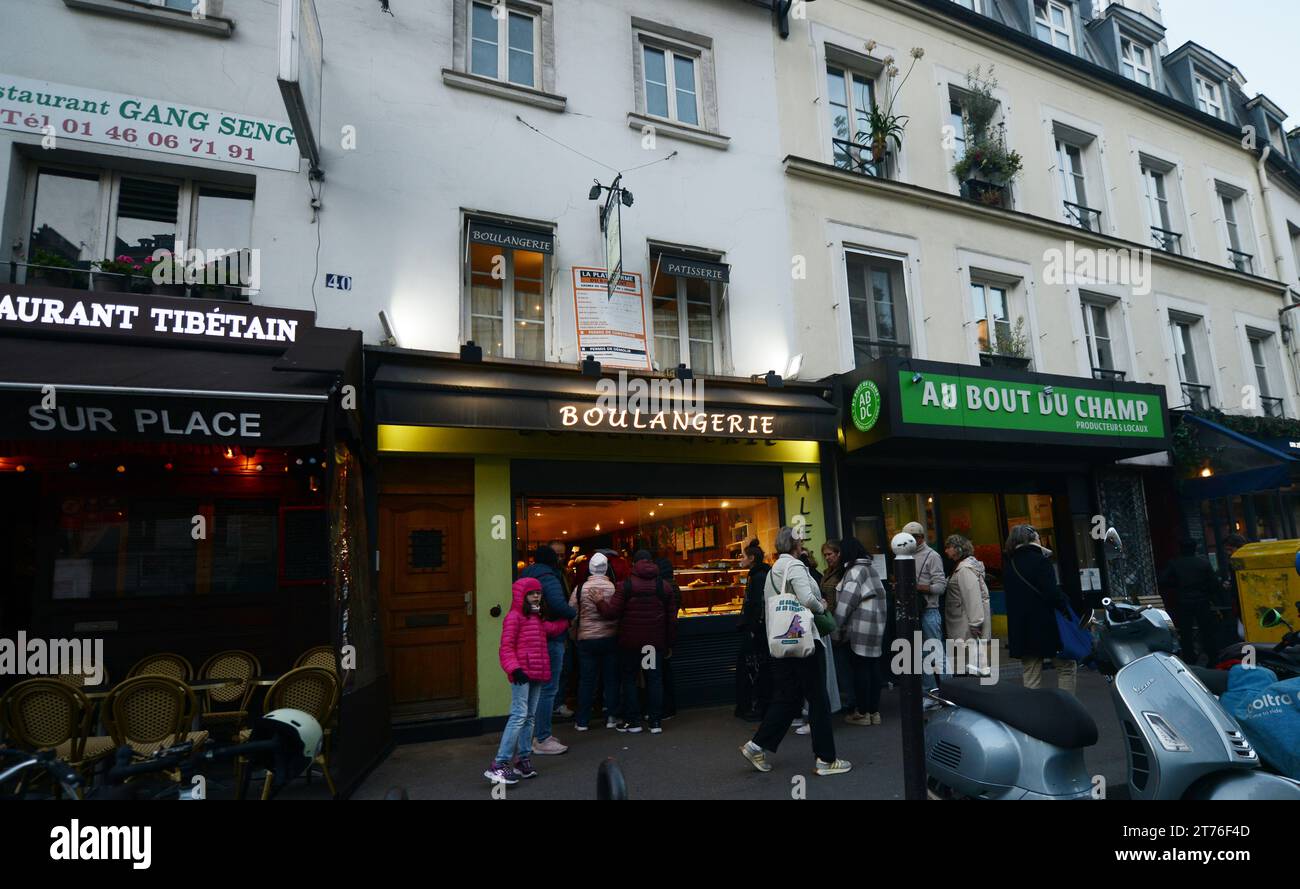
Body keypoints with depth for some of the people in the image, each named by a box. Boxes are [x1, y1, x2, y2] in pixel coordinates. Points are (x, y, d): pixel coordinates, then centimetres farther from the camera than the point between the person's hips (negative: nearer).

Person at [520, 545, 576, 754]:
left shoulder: (527, 578, 14)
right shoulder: (549, 578, -14)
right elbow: (559, 605, -29)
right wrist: (574, 613, -11)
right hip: (551, 639, -10)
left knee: (540, 687, 18)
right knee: (548, 689, -4)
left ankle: (539, 734, 27)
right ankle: (542, 739, 0)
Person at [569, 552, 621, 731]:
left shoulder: (581, 588, -7)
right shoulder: (614, 587, -10)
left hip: (587, 639, 1)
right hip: (610, 638, -1)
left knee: (586, 679, 9)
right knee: (611, 678, 11)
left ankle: (582, 721, 14)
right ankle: (611, 717, 15)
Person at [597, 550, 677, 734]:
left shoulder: (626, 586, -9)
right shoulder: (664, 586, 3)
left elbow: (611, 613, -13)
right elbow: (671, 618, 5)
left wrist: (599, 603, 6)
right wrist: (670, 643, 12)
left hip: (630, 641, -3)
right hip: (656, 641, 3)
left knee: (629, 679, 10)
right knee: (654, 679, 9)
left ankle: (632, 721, 12)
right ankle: (656, 722, 10)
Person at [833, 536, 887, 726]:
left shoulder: (855, 571, -13)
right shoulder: (871, 568, 15)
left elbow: (846, 603, -15)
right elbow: (878, 596, 16)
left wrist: (837, 627, -6)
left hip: (859, 628, -9)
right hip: (876, 625, 9)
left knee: (861, 668, -1)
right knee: (873, 667, 10)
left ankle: (862, 712, 5)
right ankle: (874, 711, 16)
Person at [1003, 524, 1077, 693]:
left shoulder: (1008, 565, 11)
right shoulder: (1039, 560, -10)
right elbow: (1052, 592, -15)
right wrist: (1067, 608, -7)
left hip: (1020, 628, 6)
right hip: (1046, 626, -6)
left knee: (1031, 674, 10)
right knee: (1067, 666, 9)